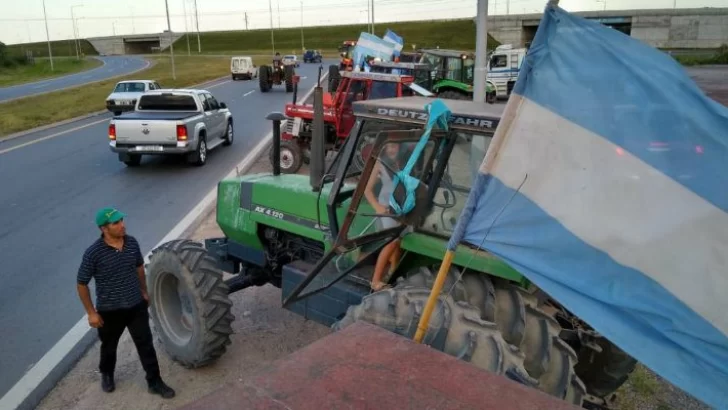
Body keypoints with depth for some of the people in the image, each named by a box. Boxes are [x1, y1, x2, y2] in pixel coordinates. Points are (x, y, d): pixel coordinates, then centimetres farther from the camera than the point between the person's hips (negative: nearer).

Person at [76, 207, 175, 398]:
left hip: (136, 306, 3)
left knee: (146, 344, 8)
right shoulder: (93, 253, -22)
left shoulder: (132, 242, -9)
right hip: (109, 311, -2)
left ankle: (154, 382, 22)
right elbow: (81, 284, -11)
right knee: (109, 346, 22)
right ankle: (106, 374, 50)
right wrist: (91, 312, -9)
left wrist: (144, 292, 16)